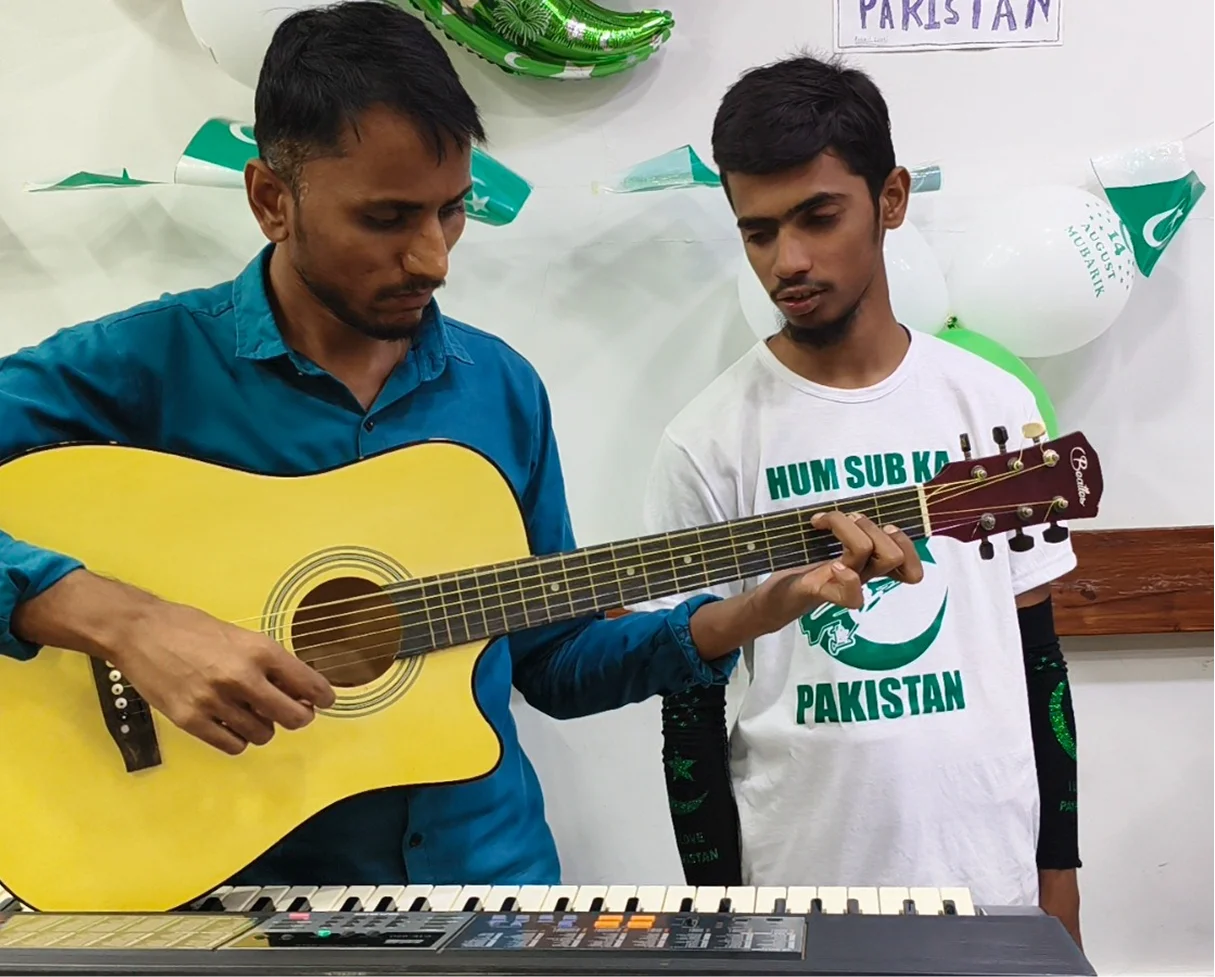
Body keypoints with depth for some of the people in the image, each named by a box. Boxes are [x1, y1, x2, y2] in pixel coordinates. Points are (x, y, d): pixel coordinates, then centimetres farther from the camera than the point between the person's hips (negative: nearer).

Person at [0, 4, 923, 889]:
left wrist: (758, 610, -3)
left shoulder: (502, 385, 2)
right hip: (232, 870, -2)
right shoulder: (139, 364, -9)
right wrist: (126, 623, -26)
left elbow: (553, 659, 7)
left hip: (488, 860, 2)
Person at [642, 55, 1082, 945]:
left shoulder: (992, 407, -2)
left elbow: (1037, 656, 4)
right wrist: (718, 904, -3)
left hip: (992, 881, 2)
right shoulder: (708, 442, -9)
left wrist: (1059, 867, 6)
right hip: (794, 894, -2)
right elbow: (691, 704, -5)